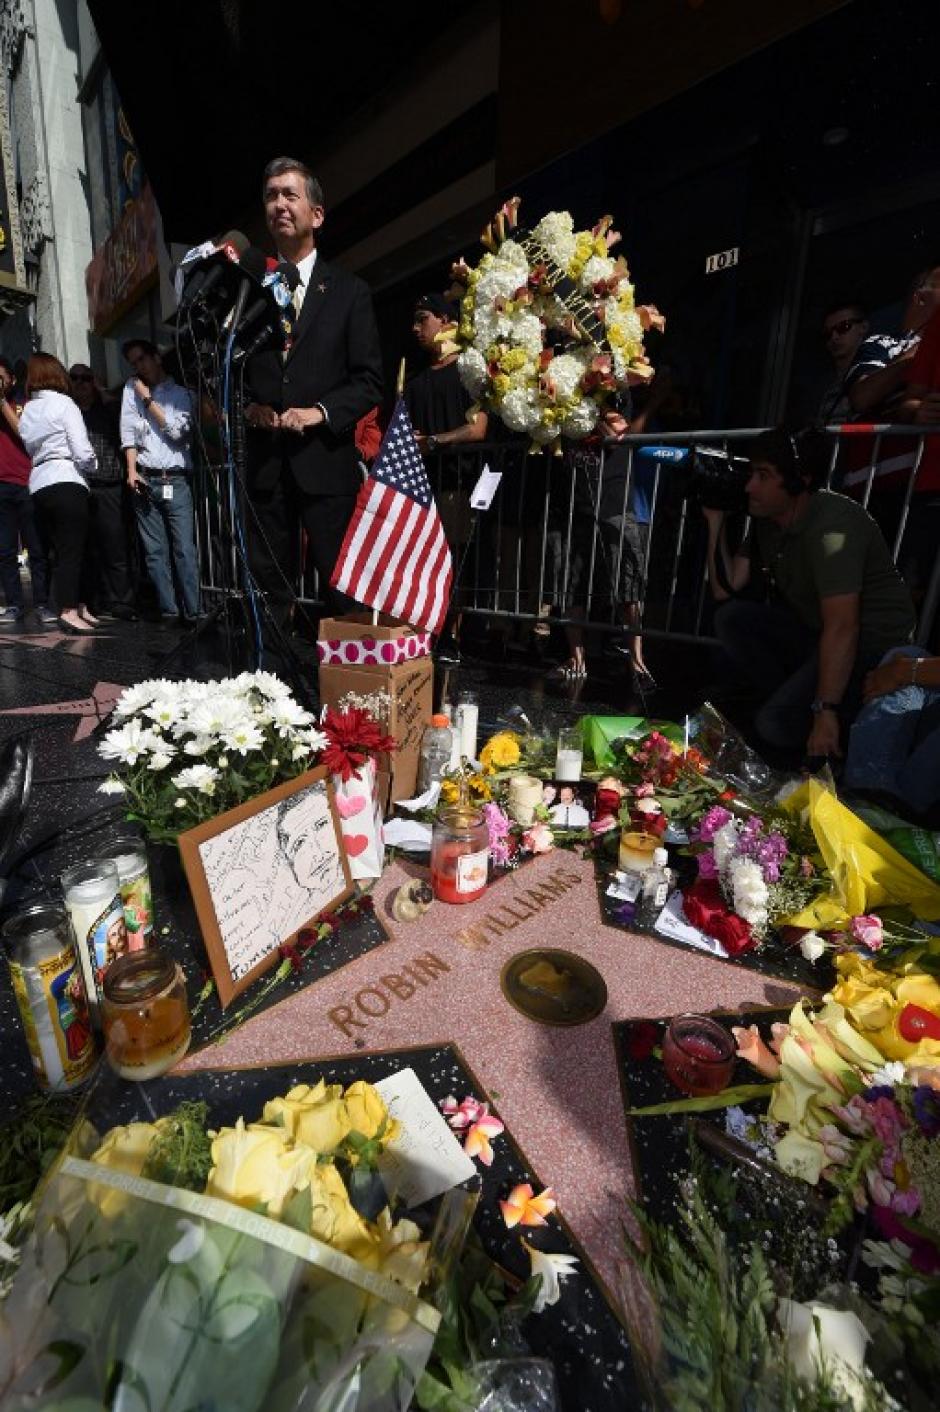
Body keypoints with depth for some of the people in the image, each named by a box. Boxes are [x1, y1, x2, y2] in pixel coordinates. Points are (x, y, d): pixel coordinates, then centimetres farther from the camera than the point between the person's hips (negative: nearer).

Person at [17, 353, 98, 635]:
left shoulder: (25, 412, 18)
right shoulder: (63, 403, -2)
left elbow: (30, 449, 9)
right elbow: (83, 452, -9)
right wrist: (92, 465, 10)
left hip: (38, 485, 7)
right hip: (67, 483, -7)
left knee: (57, 550, 9)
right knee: (72, 549, -9)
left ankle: (79, 605, 13)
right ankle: (69, 611, -15)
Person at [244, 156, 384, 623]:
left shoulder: (349, 292, 9)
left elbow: (369, 380, 3)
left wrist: (320, 412, -11)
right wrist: (246, 407, -4)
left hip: (326, 459, -2)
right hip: (264, 460, 3)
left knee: (342, 587, -1)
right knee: (268, 585, 5)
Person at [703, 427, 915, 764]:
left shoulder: (830, 524, -25)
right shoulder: (767, 520, 1)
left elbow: (842, 628, -32)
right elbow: (725, 589, -1)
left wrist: (825, 714, -33)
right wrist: (716, 522, -7)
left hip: (871, 644, -8)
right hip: (812, 630, 8)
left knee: (777, 725, -23)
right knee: (730, 618, -8)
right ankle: (794, 699, 1)